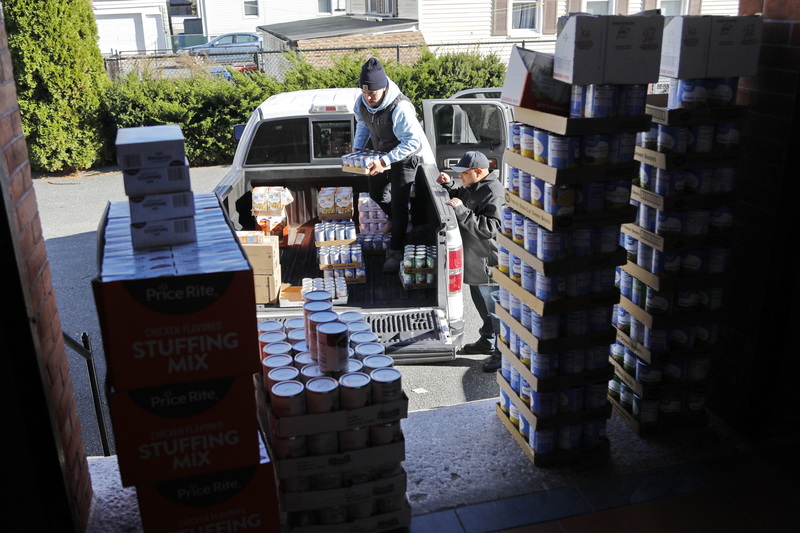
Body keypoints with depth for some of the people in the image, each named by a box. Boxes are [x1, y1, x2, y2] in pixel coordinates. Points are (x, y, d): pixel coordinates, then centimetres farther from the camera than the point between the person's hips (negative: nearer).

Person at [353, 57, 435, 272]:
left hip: (406, 157, -7)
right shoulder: (362, 102, -13)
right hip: (382, 155, 7)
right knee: (377, 193, 22)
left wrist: (385, 161, -40)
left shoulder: (400, 108, -36)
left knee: (398, 202, -7)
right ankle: (395, 220, 52)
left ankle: (396, 251, 5)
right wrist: (357, 149, -3)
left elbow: (413, 141, -36)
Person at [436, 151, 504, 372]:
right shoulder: (473, 187, 7)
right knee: (481, 303, 23)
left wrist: (461, 211, -31)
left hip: (488, 262, -10)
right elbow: (461, 197, 26)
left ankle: (503, 353, 13)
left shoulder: (493, 194, -24)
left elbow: (490, 228, -32)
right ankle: (487, 342, 41)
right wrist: (448, 185, 7)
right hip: (475, 259, 11)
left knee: (494, 307, 0)